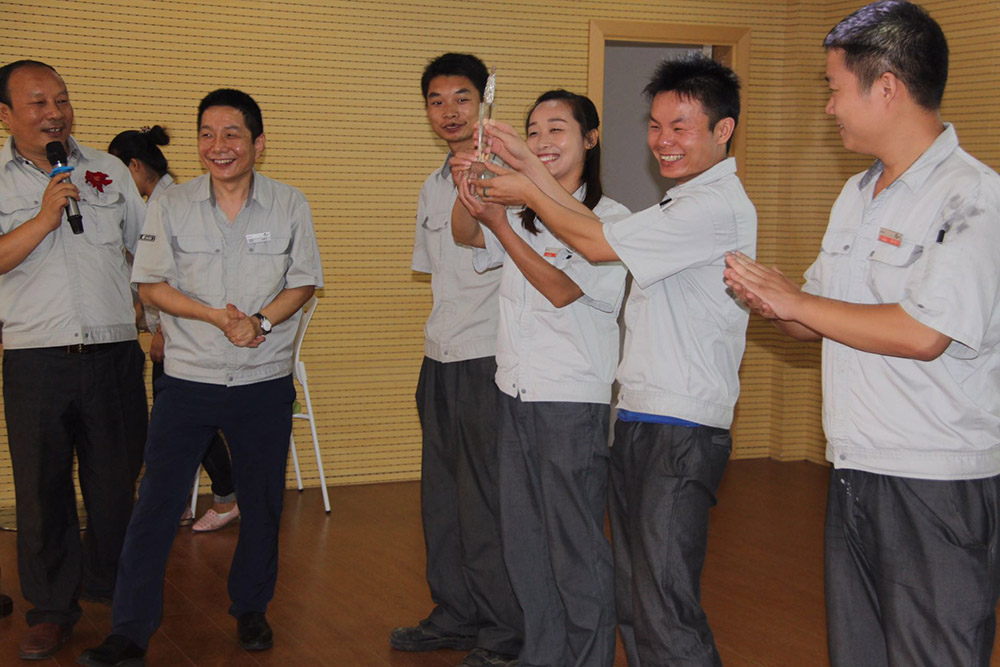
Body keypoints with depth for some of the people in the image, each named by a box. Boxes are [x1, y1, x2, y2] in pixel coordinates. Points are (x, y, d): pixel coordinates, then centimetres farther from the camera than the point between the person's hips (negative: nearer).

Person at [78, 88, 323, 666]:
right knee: (156, 504, -1)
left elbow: (304, 281, 3)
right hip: (188, 379, 0)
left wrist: (262, 320, -15)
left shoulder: (290, 205, -1)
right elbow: (152, 285, -1)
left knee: (262, 504, 11)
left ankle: (251, 609, 31)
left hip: (265, 380, 1)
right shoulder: (172, 206, -1)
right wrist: (216, 316, -15)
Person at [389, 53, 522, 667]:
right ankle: (456, 615, 28)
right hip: (440, 361, 8)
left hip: (489, 360, -8)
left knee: (487, 500, -3)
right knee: (442, 495, 14)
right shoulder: (434, 186, 17)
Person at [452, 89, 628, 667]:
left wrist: (499, 223, -21)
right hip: (516, 392, 7)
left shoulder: (610, 218, -8)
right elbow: (467, 235, 0)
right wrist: (467, 193, -21)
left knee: (576, 545, 0)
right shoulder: (524, 212, 13)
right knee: (523, 540, 14)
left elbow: (562, 289, -15)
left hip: (574, 402, -7)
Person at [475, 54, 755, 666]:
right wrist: (530, 168, 9)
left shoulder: (720, 206, -14)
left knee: (664, 607, -10)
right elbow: (603, 234, 11)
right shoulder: (687, 200, 19)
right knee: (632, 598, 15)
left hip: (682, 430, -10)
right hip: (639, 415, 10)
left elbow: (597, 244, -12)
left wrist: (528, 194, 3)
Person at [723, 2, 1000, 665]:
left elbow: (922, 333, -24)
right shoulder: (856, 196, 14)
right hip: (855, 476, 8)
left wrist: (797, 302, -12)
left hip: (939, 487, -8)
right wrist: (770, 300, -4)